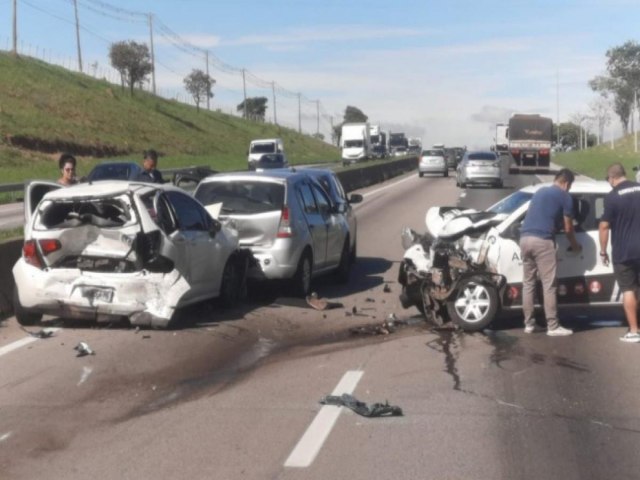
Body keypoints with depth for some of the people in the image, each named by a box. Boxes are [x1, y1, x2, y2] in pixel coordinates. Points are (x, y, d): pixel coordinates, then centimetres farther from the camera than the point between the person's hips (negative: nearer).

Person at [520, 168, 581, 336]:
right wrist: (574, 245, 27)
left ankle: (529, 324, 16)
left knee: (528, 283, 12)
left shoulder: (540, 192, 24)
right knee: (548, 285, -2)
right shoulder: (565, 197, 5)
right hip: (542, 241, -7)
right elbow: (568, 228, 9)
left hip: (525, 238, 7)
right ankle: (553, 327, 0)